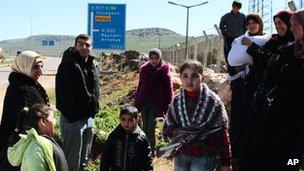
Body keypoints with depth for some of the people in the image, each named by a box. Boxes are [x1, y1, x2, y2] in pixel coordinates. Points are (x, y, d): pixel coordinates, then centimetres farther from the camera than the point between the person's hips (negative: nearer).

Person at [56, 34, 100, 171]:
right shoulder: (68, 65, -16)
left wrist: (94, 110, 14)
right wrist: (72, 117, -22)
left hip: (89, 118, 8)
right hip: (73, 119, -8)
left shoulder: (94, 66, 9)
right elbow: (64, 95, -20)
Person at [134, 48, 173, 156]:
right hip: (144, 102, 4)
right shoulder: (144, 69, 4)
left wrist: (168, 106, -7)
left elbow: (169, 90, -3)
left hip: (156, 103, -4)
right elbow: (140, 86, 13)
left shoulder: (164, 70, -6)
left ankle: (152, 151, 7)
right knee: (145, 127, 8)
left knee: (151, 129, -3)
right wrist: (136, 103, 12)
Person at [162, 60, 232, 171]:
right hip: (180, 156, 4)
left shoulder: (214, 102, -7)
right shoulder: (176, 102, 5)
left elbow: (223, 133, -5)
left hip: (204, 157, -4)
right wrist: (177, 133, -15)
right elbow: (167, 128, 9)